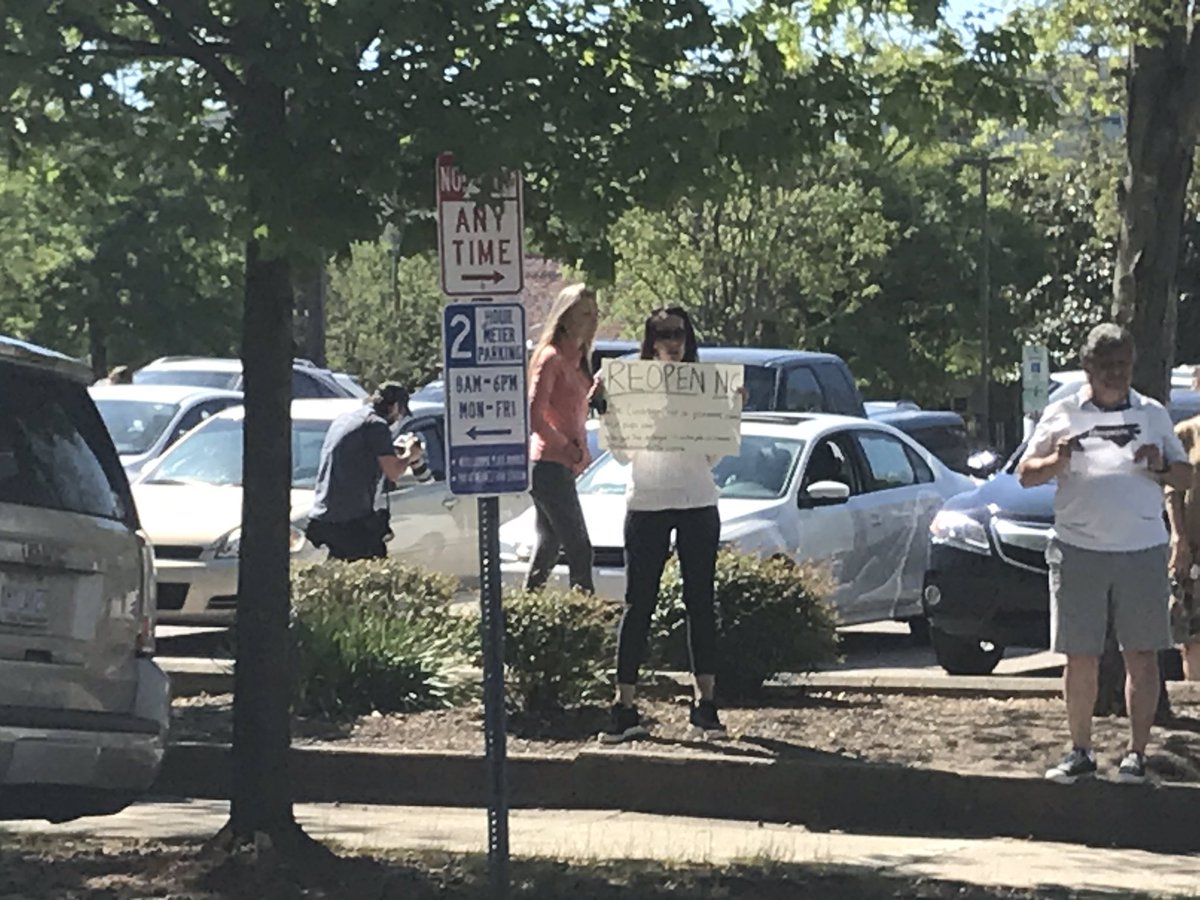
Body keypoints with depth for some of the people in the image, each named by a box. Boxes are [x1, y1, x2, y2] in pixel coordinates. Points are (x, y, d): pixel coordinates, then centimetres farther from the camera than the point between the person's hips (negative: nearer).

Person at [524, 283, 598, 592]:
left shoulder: (577, 359, 16)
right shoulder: (551, 357, -12)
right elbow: (534, 415, -20)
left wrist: (580, 453, 6)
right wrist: (570, 449, -14)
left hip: (562, 466, 10)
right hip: (551, 465, -10)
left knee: (548, 545, 13)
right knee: (579, 549, -11)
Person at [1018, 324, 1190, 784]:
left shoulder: (1153, 414, 11)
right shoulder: (1062, 414, 7)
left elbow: (1186, 474, 15)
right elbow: (1025, 473, 7)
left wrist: (1161, 468, -7)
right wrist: (1056, 461, -14)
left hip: (1142, 551, 1)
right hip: (1079, 551, -1)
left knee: (1141, 656, 0)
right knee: (1080, 658, 2)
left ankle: (1137, 753, 5)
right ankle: (1080, 753, 11)